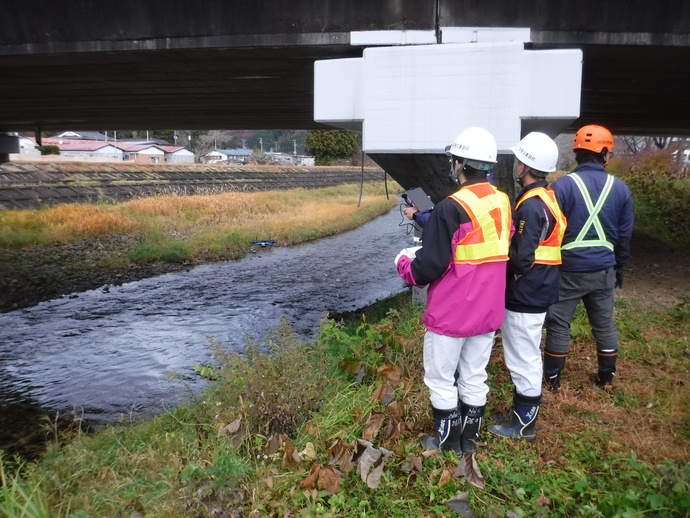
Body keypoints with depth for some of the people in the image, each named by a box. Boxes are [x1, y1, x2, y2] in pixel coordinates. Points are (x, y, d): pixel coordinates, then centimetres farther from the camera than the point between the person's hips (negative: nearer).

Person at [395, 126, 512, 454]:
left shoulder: (452, 208, -21)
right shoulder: (503, 203, 1)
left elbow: (430, 266, -21)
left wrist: (404, 263, 2)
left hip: (451, 313, -7)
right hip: (488, 311, 7)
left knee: (440, 380, 11)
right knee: (474, 378, 19)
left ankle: (448, 443, 25)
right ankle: (469, 439, 33)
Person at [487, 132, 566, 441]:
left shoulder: (531, 206, -22)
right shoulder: (546, 197, 10)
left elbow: (522, 258, -25)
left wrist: (504, 277, -9)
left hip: (525, 297, -10)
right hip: (537, 291, 10)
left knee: (524, 359, 3)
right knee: (525, 357, 21)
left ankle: (524, 425, 18)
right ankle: (522, 412, 36)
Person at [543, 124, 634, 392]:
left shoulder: (562, 185, -12)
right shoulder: (620, 188, 1)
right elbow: (625, 235, 8)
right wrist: (619, 268, 20)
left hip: (569, 269, -4)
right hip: (604, 270, 4)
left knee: (559, 325, 8)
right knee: (605, 324, 17)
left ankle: (551, 378, 19)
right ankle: (606, 377, 30)